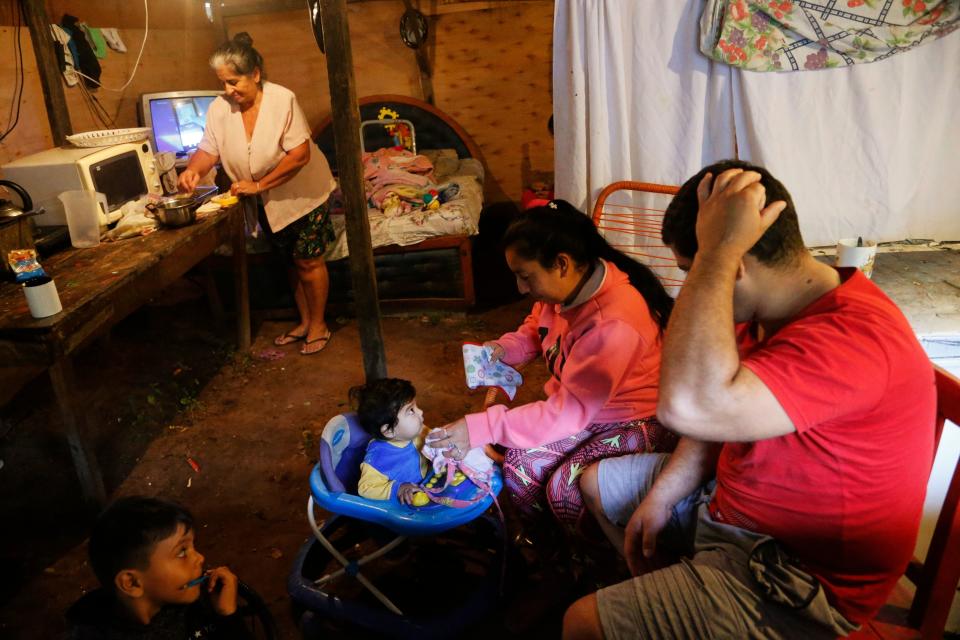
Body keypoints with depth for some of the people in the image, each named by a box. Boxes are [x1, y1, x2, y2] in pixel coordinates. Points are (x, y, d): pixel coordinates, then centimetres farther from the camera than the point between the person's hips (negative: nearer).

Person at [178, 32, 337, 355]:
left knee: (308, 261, 2)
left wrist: (259, 185, -26)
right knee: (290, 262, 16)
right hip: (268, 205, 5)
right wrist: (193, 170, -27)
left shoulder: (283, 100, -23)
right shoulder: (219, 108, -7)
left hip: (303, 195, -5)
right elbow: (208, 150, -4)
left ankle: (319, 325, 18)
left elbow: (299, 154, -26)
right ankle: (304, 322, 30)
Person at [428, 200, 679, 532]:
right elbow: (537, 327, 15)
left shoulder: (614, 323, -33)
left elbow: (570, 412, -32)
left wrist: (482, 428, -33)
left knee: (565, 489, -24)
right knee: (518, 464, -11)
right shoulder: (567, 288, -8)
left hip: (637, 422, -7)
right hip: (583, 408, 7)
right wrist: (507, 348, -8)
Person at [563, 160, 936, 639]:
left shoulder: (854, 338, -34)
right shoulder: (768, 310, -2)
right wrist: (661, 496, 0)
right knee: (597, 483, 19)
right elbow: (722, 408, 9)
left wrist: (717, 249, -40)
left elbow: (689, 406, -47)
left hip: (795, 584, -9)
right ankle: (663, 590, 32)